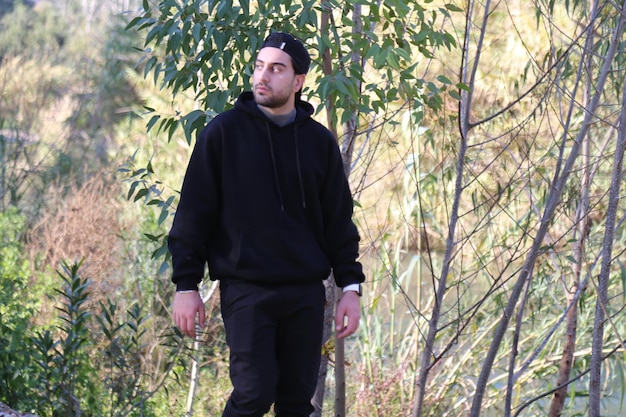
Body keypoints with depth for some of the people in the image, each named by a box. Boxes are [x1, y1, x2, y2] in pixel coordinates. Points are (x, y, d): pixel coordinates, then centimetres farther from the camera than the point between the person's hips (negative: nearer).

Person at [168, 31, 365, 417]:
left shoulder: (319, 142, 8)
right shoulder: (224, 132, -1)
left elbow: (339, 220, 13)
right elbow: (194, 212, 0)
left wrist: (351, 286, 6)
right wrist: (186, 285, -4)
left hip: (306, 291, 3)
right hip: (246, 290, -3)